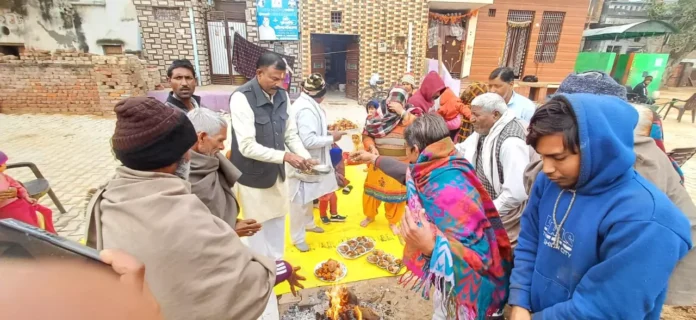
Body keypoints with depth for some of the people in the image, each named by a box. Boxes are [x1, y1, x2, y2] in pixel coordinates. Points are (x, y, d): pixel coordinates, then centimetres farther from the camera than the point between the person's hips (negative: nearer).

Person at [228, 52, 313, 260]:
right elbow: (247, 147, -26)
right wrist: (284, 156, -28)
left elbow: (291, 134, 3)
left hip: (277, 172, 6)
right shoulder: (242, 98, -21)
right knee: (258, 227, 11)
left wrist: (305, 156, -13)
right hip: (253, 176, -6)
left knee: (277, 222, 19)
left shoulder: (282, 96, -1)